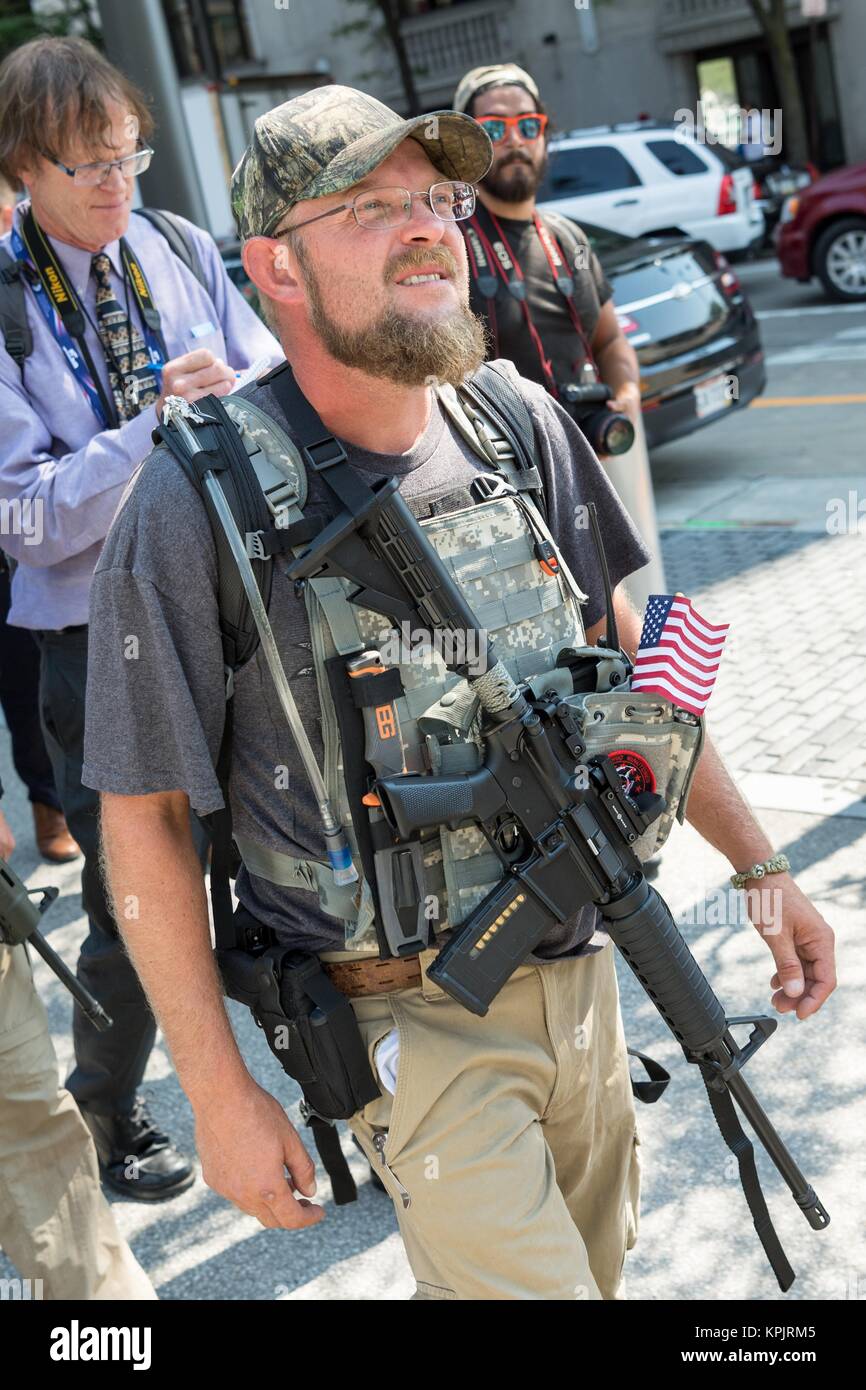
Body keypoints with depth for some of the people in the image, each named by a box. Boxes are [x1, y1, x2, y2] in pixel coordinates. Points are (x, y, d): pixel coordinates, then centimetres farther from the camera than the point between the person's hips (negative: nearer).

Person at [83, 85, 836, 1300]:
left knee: (597, 1261, 22)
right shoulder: (198, 500, -19)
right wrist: (220, 1094, -11)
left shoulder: (522, 424, -3)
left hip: (580, 968, 6)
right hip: (410, 1016, -5)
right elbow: (145, 813, -13)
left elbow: (622, 664, 9)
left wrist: (759, 867, 9)